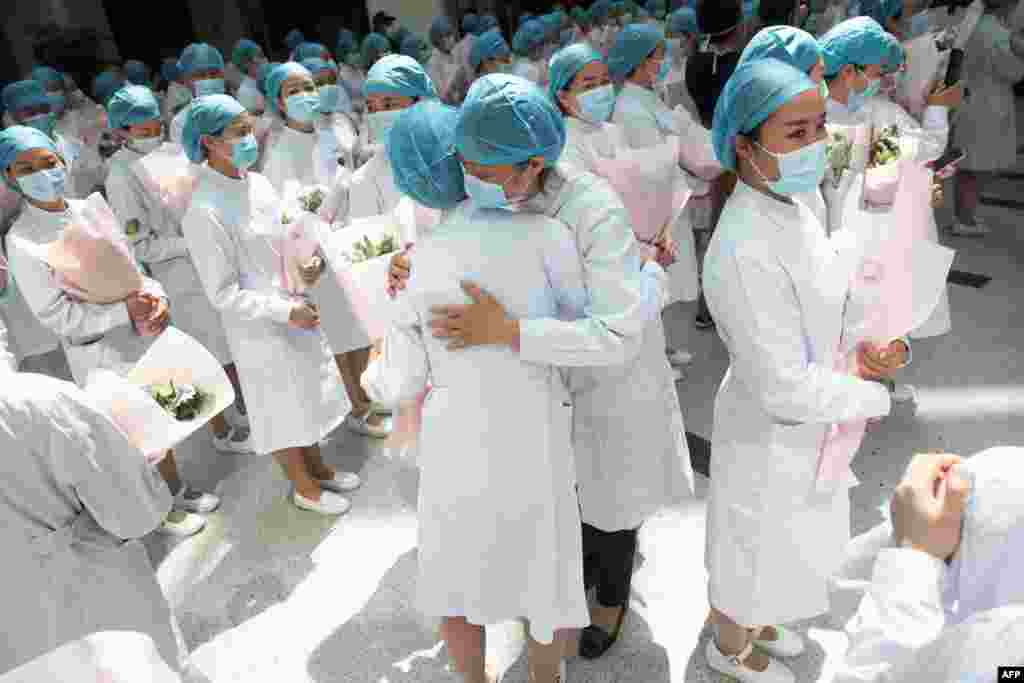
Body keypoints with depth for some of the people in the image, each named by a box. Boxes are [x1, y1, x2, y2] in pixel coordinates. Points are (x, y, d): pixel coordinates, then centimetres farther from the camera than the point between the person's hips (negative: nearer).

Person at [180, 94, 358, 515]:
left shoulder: (257, 182, -1)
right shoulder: (205, 212, -22)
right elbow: (223, 294, -20)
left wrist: (311, 262, -7)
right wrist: (286, 311, -23)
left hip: (296, 310, 7)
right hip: (260, 327, -7)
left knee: (308, 396, 21)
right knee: (284, 409, 11)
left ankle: (318, 468, 43)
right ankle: (304, 488, 33)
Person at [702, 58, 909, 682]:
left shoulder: (790, 203, -4)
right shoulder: (746, 253, -34)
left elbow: (829, 297, 9)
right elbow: (787, 389, -29)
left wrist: (869, 346, -9)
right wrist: (874, 395, -13)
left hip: (810, 423, 9)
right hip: (773, 438, -9)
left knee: (780, 547, 31)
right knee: (757, 553, 19)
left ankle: (754, 621, 60)